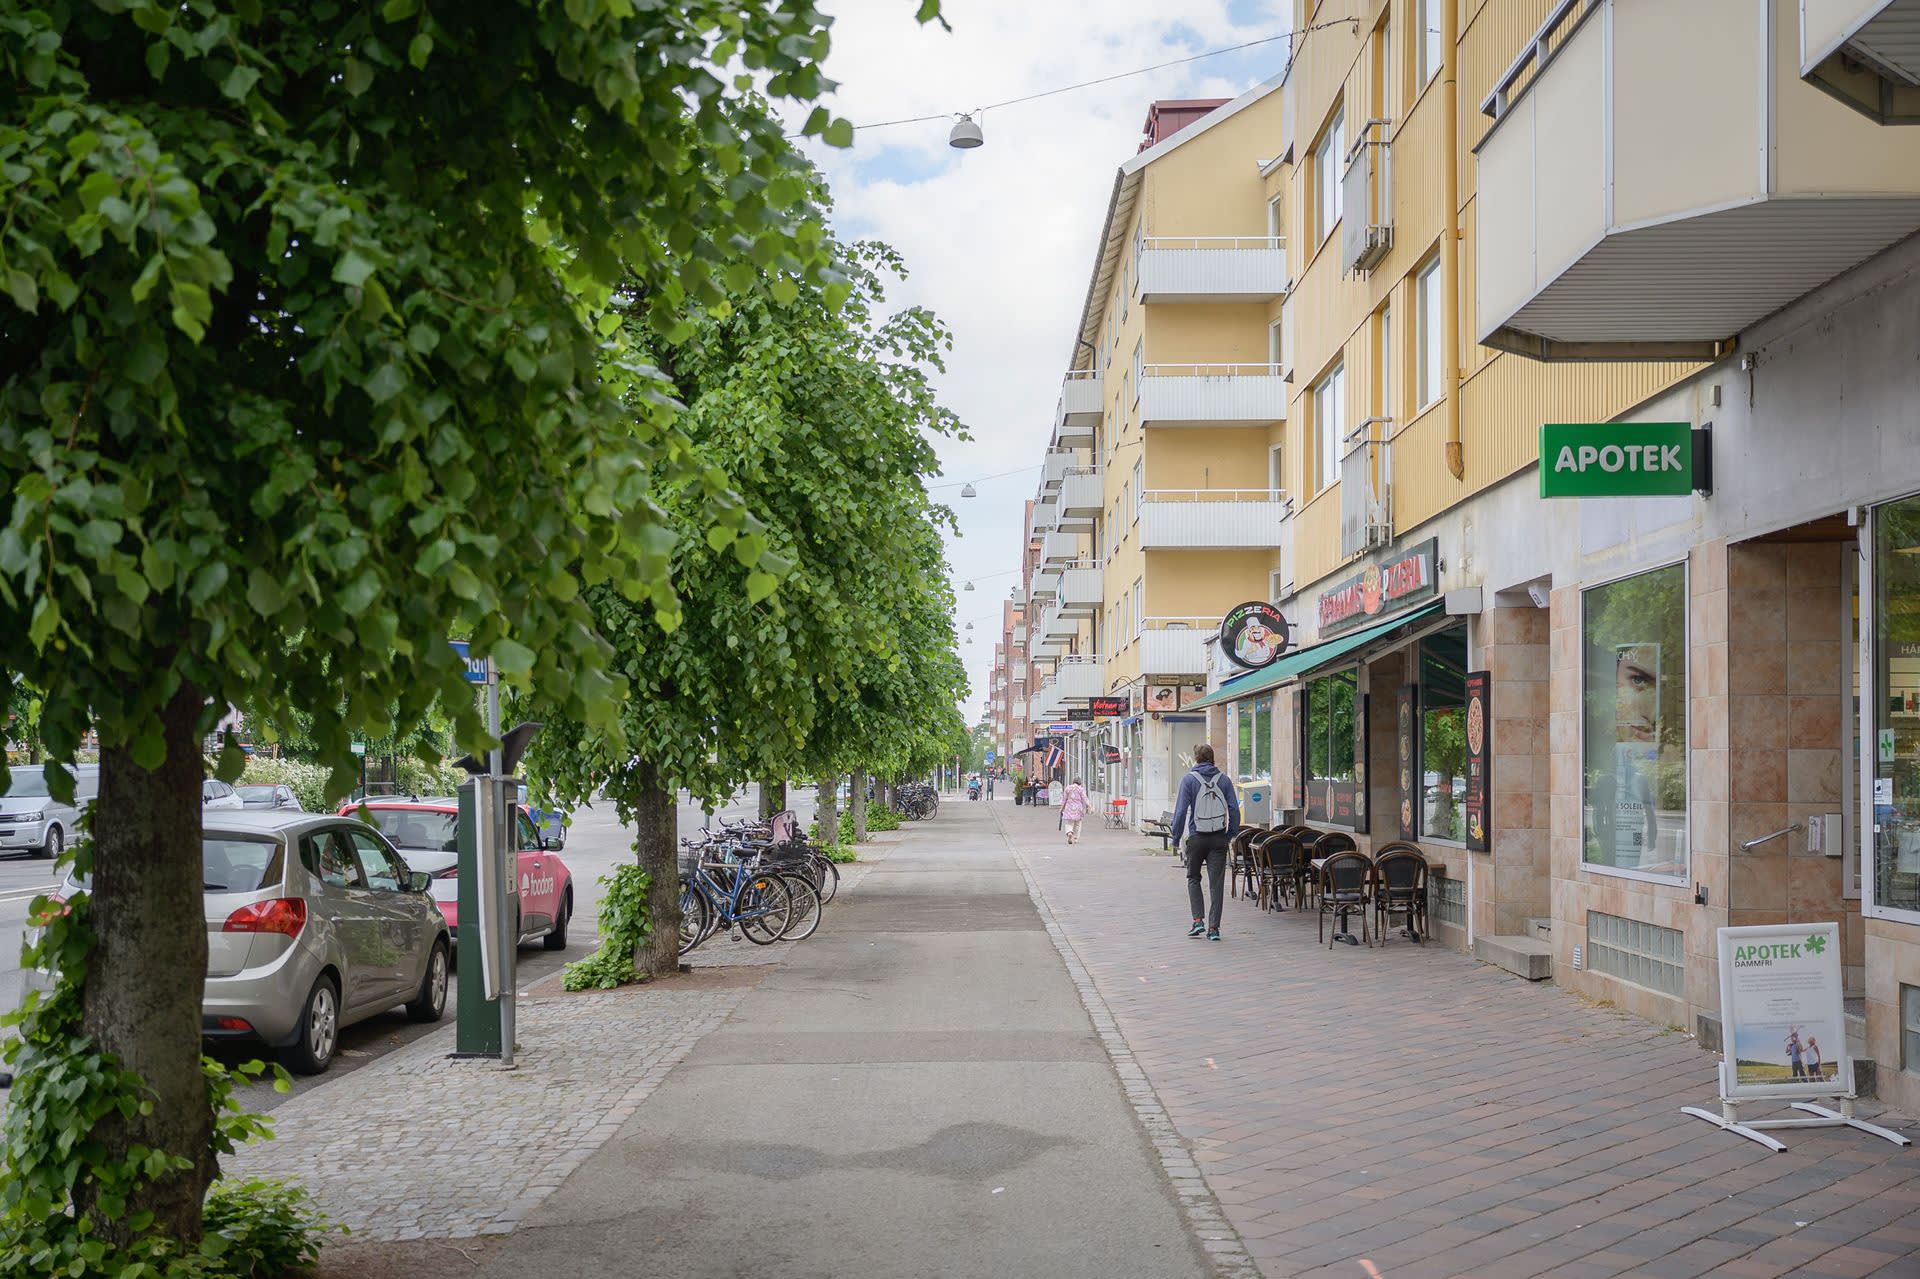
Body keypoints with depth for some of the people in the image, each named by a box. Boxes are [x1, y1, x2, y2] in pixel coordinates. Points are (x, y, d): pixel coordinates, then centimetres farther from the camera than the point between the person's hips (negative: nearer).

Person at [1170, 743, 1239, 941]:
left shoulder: (1189, 779, -4)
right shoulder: (1223, 779, 4)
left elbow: (1181, 811, -8)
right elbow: (1234, 809, 0)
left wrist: (1176, 838, -1)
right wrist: (1231, 834, 9)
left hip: (1196, 838, -2)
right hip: (1219, 839, 2)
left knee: (1193, 879, 15)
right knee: (1217, 883, 4)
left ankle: (1198, 920, 3)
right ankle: (1213, 928, 2)